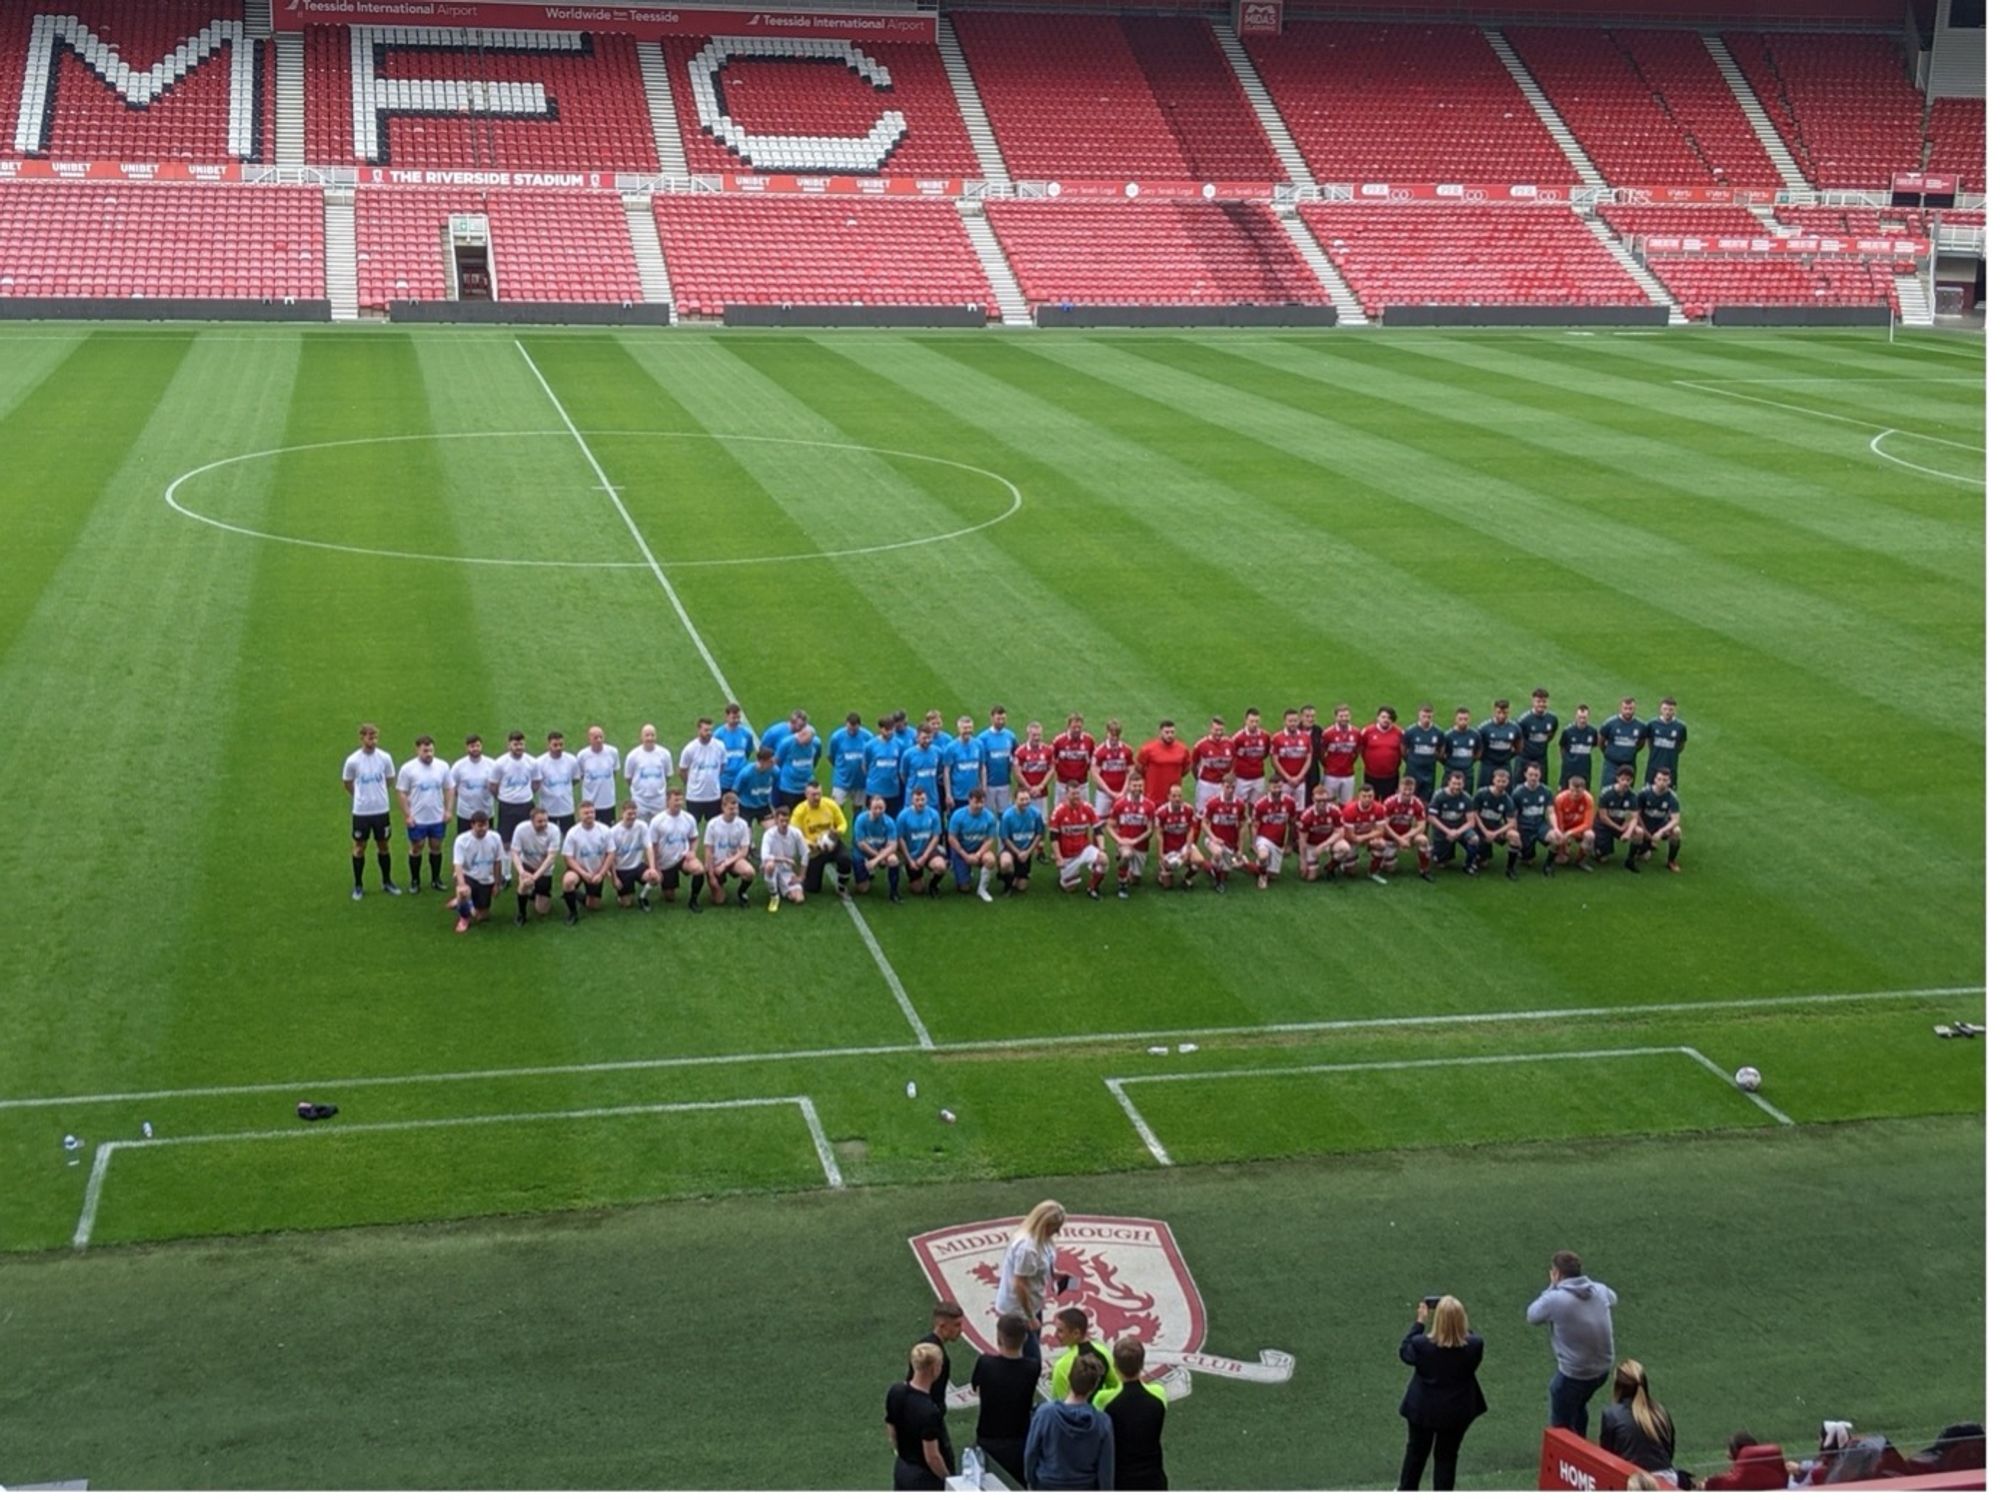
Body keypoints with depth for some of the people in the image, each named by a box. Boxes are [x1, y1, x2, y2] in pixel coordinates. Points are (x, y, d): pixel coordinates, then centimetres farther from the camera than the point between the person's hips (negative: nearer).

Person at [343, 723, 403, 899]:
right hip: (361, 811, -2)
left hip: (381, 810, 2)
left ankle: (387, 882, 27)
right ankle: (358, 886, 19)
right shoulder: (352, 761, -11)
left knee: (383, 845, 13)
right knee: (360, 847, 8)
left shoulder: (385, 758, -6)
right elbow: (346, 783, 4)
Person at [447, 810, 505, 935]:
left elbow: (497, 862, 2)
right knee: (463, 892, -38)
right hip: (469, 876, -3)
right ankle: (464, 917, -4)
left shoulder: (495, 838, -12)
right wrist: (462, 884, -43)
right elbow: (458, 865, -27)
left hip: (486, 881, 3)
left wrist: (496, 883, 6)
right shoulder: (462, 840, -21)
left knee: (482, 916, 8)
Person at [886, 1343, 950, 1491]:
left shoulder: (896, 1391, -8)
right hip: (924, 1477, -8)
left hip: (901, 1469, 8)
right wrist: (949, 1479, -10)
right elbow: (932, 1457, -26)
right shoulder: (929, 1412, -31)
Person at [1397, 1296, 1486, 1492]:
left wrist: (1419, 1321, -3)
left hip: (1424, 1408, 0)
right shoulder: (1474, 1345, -25)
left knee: (1417, 1450, 24)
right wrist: (1457, 1320, -5)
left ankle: (1406, 1490, 44)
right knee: (1447, 1456, 18)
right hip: (1457, 1411, 0)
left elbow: (1404, 1352, -5)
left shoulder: (1422, 1344, -27)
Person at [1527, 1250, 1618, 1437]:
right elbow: (1613, 1299, 21)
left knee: (1561, 1427, 11)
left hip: (1573, 1374, -7)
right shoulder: (1600, 1290, -5)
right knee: (1578, 1404, 34)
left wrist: (1552, 1287, 2)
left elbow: (1532, 1315, -4)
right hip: (1603, 1369, 7)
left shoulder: (1555, 1299, -23)